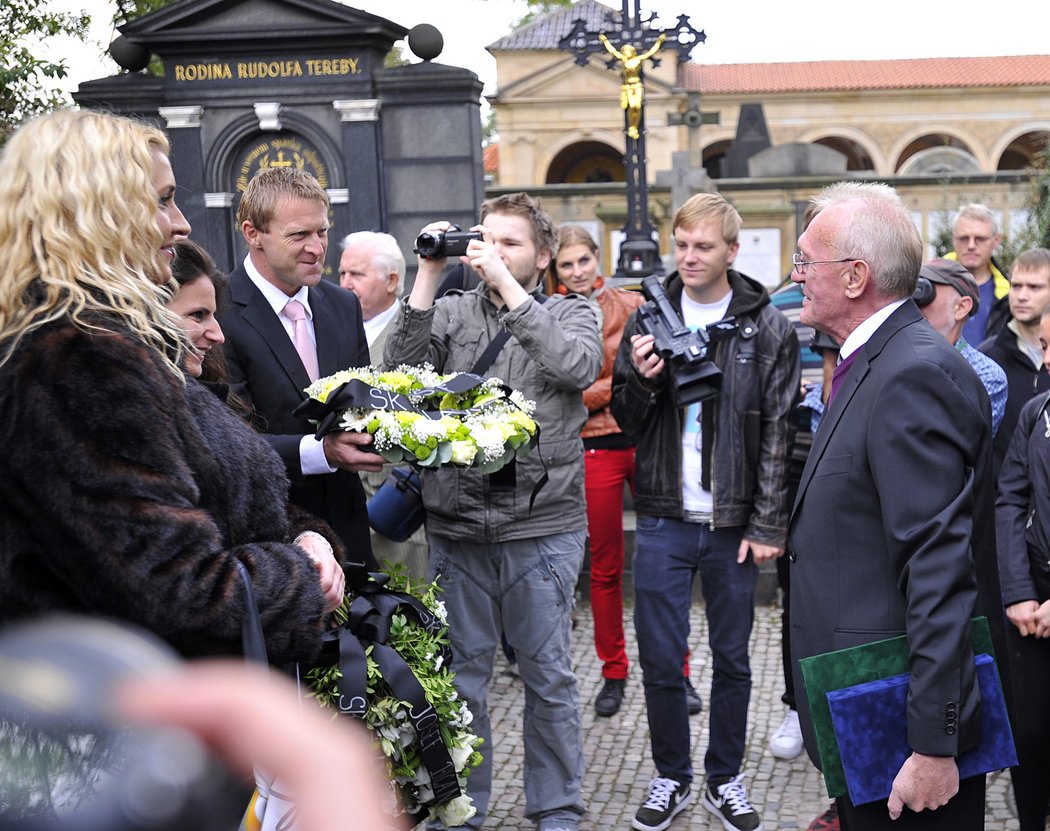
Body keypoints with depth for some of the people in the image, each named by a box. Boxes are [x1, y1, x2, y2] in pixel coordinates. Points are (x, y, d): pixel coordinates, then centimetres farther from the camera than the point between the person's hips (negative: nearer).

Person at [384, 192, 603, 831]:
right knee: (462, 673, 12)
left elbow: (578, 365, -17)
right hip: (456, 524, 2)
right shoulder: (453, 311, 9)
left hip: (543, 525, -2)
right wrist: (429, 276, -11)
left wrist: (508, 286, -18)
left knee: (549, 676, 8)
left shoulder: (572, 312, 5)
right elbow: (402, 369, -7)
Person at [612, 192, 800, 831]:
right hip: (664, 519, 2)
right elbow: (628, 419, 9)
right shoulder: (650, 319, 4)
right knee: (660, 660, 5)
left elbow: (779, 433, -4)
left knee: (732, 659, 10)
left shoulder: (768, 328, -2)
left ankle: (726, 779, 26)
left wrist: (768, 525, -8)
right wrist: (641, 381, -14)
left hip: (734, 520, -1)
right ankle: (672, 778, 23)